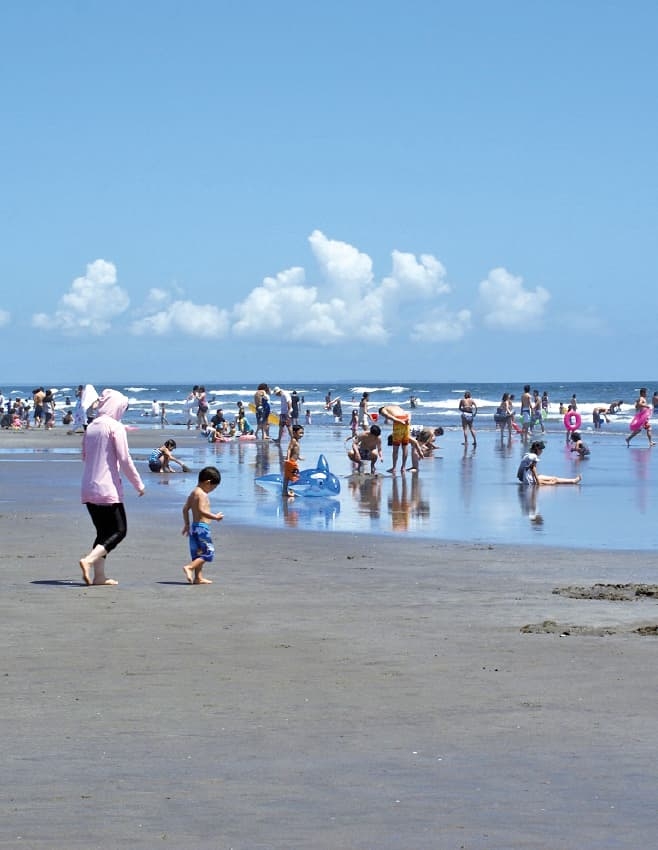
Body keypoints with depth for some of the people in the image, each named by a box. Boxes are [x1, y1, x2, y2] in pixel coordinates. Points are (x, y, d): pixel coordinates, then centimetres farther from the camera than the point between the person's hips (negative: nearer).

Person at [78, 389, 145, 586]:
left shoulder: (91, 427, 11)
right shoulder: (115, 427, -9)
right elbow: (124, 459, -12)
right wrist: (139, 484, -4)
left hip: (88, 489, 7)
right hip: (108, 488, -7)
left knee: (103, 531, 13)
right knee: (119, 530, 0)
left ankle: (99, 576, 7)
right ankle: (89, 560, -18)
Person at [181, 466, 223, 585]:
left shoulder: (193, 493, 14)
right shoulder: (202, 495, -14)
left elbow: (185, 509, 18)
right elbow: (201, 510, -26)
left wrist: (187, 524, 26)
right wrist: (215, 517, -18)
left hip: (194, 526, 10)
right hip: (202, 526, -10)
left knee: (198, 553, 12)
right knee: (208, 552, -7)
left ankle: (198, 577, 13)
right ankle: (189, 567, -18)